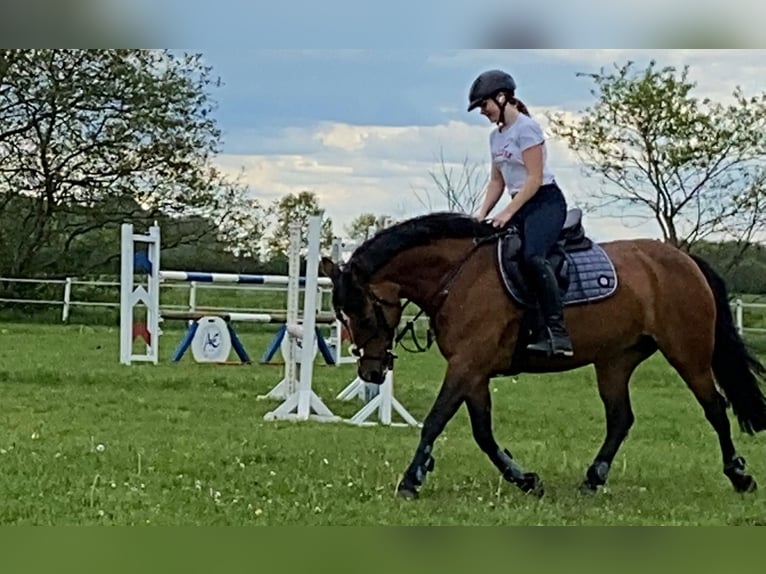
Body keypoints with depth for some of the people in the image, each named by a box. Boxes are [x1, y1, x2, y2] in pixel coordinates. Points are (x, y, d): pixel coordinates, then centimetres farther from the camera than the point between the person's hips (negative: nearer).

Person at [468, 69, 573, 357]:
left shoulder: (526, 128, -12)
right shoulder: (495, 136, 15)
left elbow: (534, 179, -17)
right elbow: (497, 181, 19)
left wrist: (507, 213, -19)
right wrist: (482, 214, 5)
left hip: (545, 201, -10)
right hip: (520, 205, 10)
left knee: (532, 256, -32)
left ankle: (558, 332, -37)